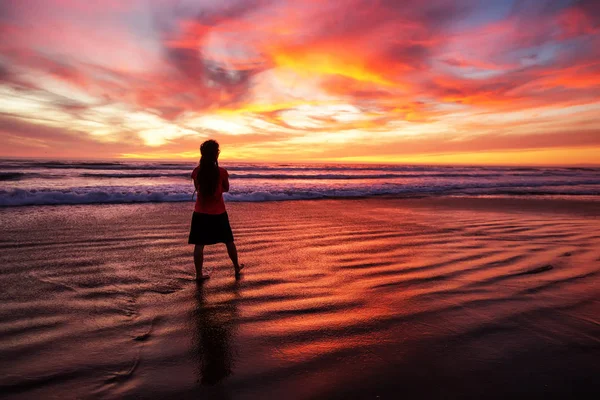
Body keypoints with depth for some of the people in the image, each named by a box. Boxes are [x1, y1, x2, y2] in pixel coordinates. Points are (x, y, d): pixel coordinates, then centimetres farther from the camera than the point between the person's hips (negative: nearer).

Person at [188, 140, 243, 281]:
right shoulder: (222, 172, -12)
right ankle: (237, 268, 31)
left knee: (199, 244, 8)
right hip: (218, 213, -1)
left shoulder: (196, 172, -4)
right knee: (229, 241, 16)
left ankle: (199, 274, 12)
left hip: (200, 213, 2)